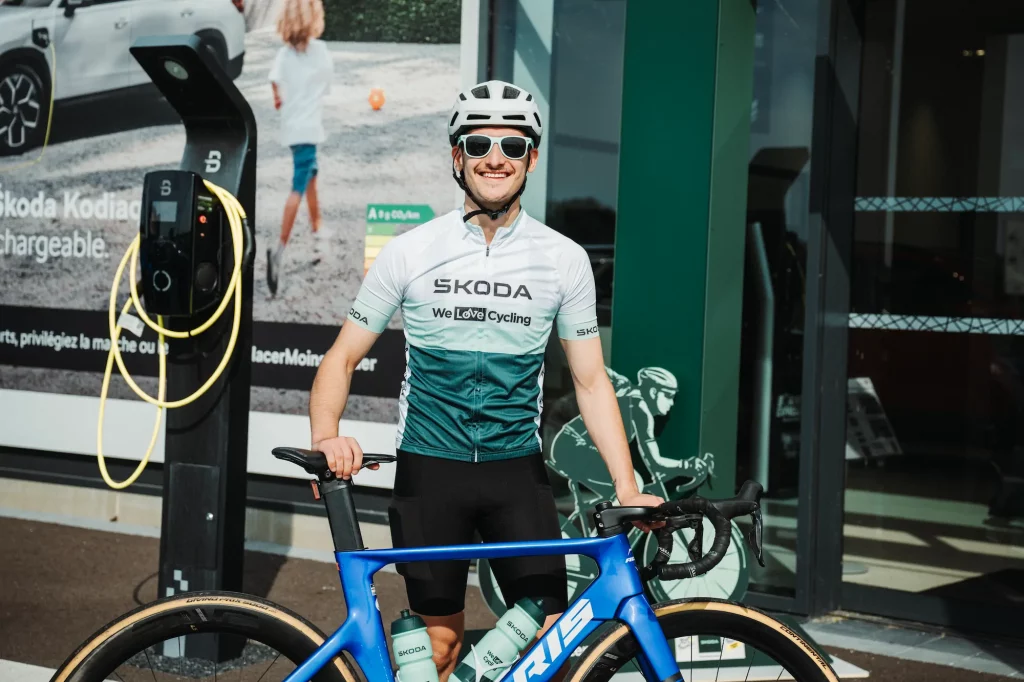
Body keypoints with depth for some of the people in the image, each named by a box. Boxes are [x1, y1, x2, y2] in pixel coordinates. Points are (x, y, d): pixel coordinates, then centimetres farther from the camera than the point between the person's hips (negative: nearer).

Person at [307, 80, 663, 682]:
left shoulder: (565, 259, 0)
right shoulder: (411, 252, -2)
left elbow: (591, 379, 4)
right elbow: (343, 358, 2)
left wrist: (627, 486, -5)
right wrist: (327, 437, -17)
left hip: (517, 472, 1)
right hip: (429, 471, -1)